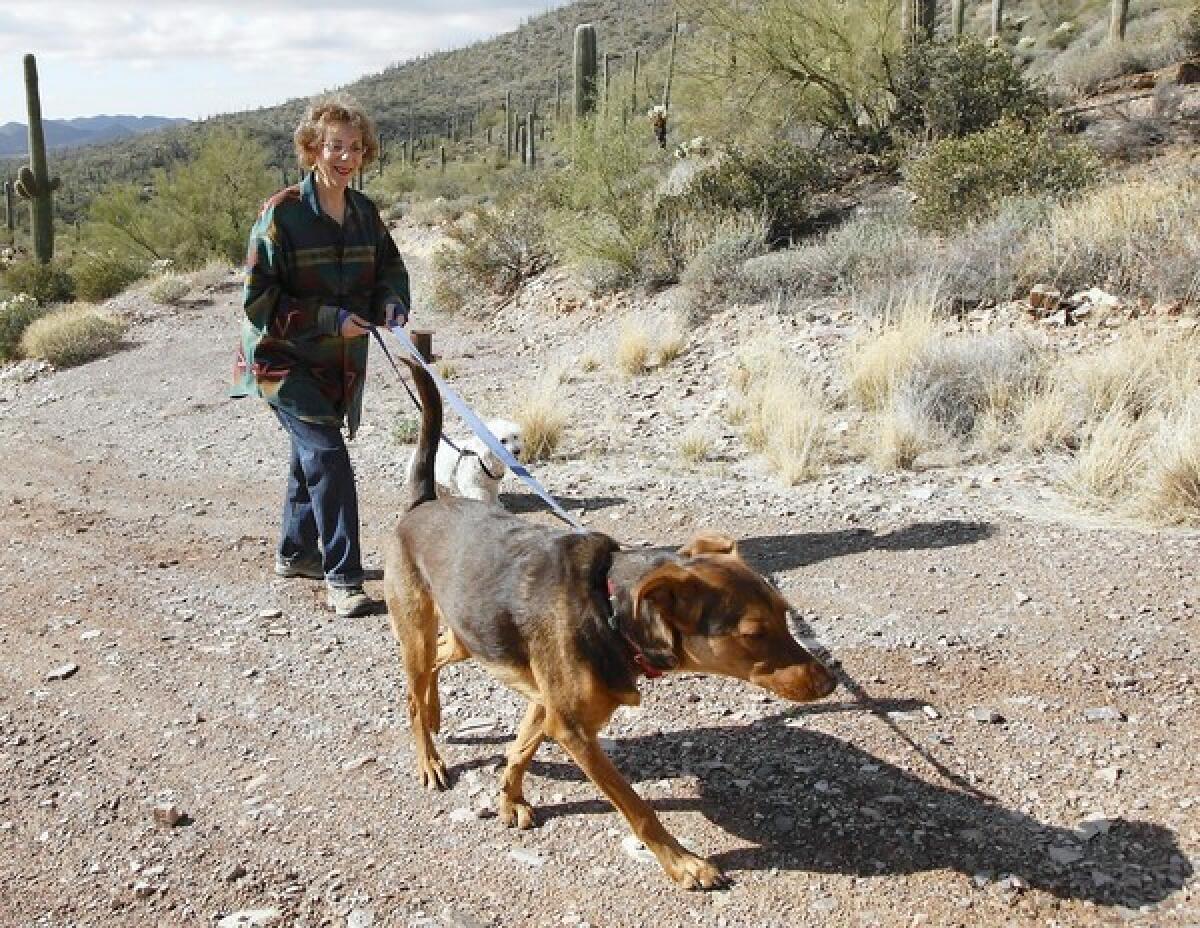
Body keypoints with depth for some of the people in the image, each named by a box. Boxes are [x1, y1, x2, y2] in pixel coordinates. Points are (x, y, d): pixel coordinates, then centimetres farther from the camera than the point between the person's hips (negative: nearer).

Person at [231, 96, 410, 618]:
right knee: (327, 455, -15)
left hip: (339, 362, 7)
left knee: (311, 454, 19)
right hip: (286, 360, -7)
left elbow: (389, 267, 15)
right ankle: (342, 577, -7)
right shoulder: (281, 213, -17)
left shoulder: (364, 213, 2)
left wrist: (392, 301, -7)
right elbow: (258, 299, -17)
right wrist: (329, 318, -23)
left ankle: (295, 552, 37)